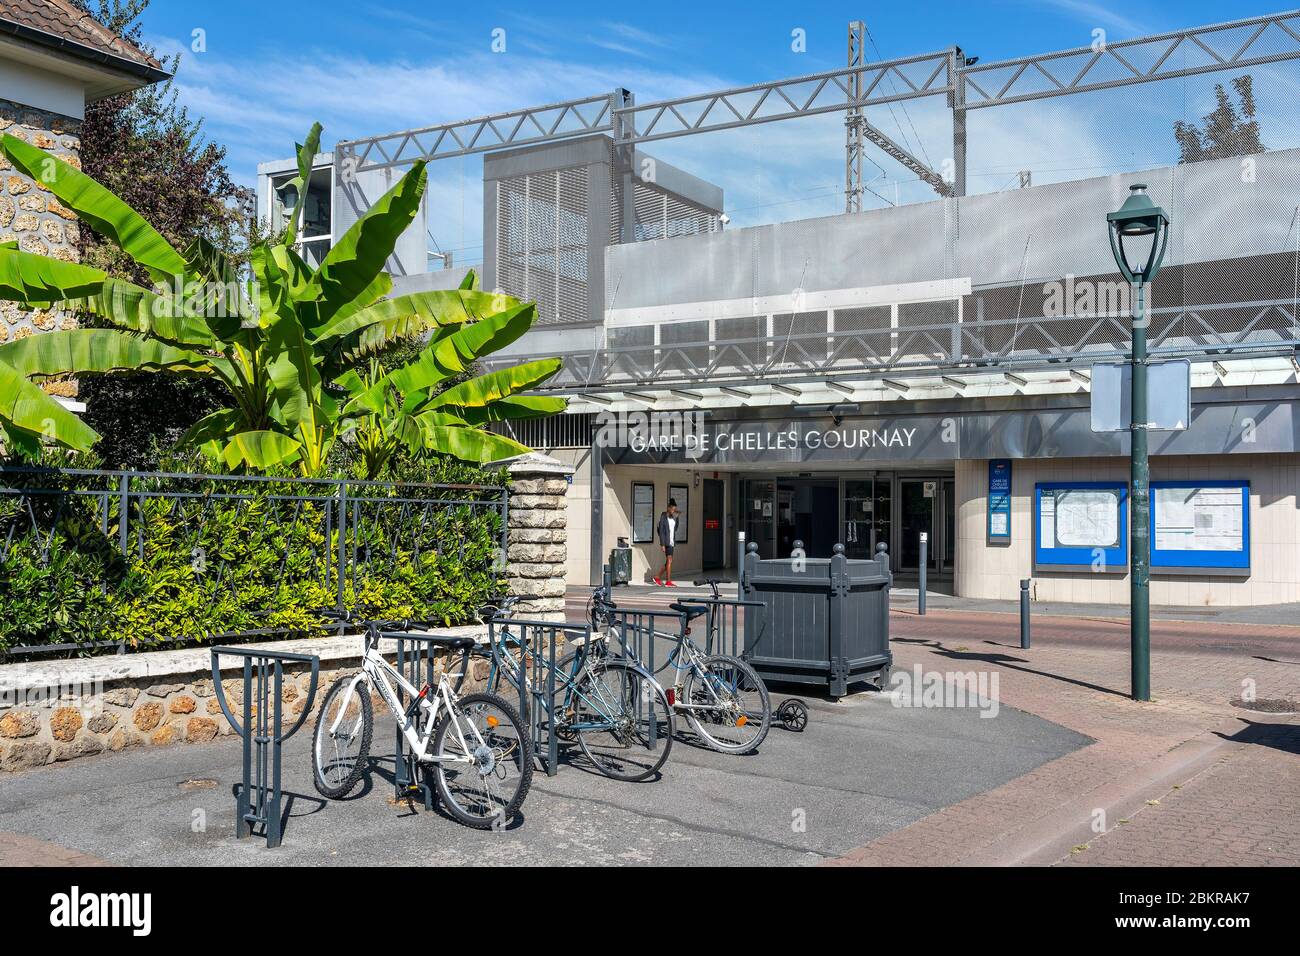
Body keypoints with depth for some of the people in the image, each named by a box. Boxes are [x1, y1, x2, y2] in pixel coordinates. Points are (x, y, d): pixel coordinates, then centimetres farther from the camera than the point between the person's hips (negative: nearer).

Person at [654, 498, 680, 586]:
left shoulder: (673, 517, 11)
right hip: (666, 542, -8)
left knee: (668, 562, 9)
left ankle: (658, 578, 20)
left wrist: (676, 517, 5)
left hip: (672, 541, 8)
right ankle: (668, 582, -8)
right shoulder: (663, 516, -10)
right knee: (669, 560, -10)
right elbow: (661, 530, -13)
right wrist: (662, 544, -17)